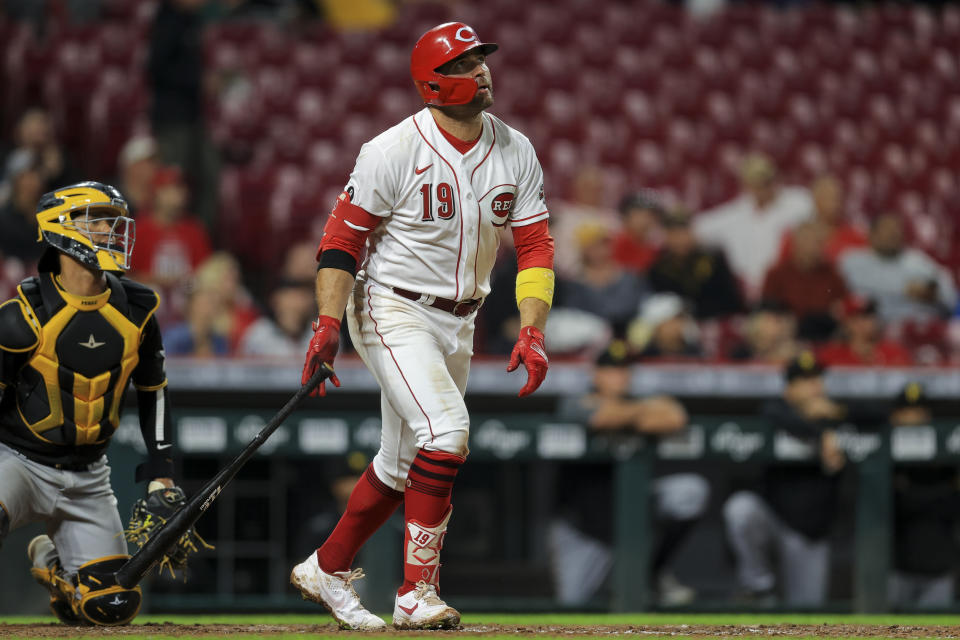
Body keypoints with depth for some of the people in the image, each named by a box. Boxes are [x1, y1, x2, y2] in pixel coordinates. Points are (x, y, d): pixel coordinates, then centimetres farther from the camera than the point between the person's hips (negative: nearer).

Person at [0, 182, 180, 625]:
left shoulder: (135, 311, 0)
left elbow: (153, 394, 13)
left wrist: (160, 476, 8)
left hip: (87, 476, 5)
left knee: (115, 605, -2)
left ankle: (51, 561, 30)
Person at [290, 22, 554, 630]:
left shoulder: (516, 152, -1)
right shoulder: (396, 151, -16)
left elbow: (535, 245, 1)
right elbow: (342, 236, -11)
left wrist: (533, 332, -12)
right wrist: (328, 325, -21)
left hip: (459, 324, 7)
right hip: (393, 312, -7)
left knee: (404, 464, 13)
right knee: (447, 427, -24)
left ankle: (327, 569, 31)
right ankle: (417, 593, -20)